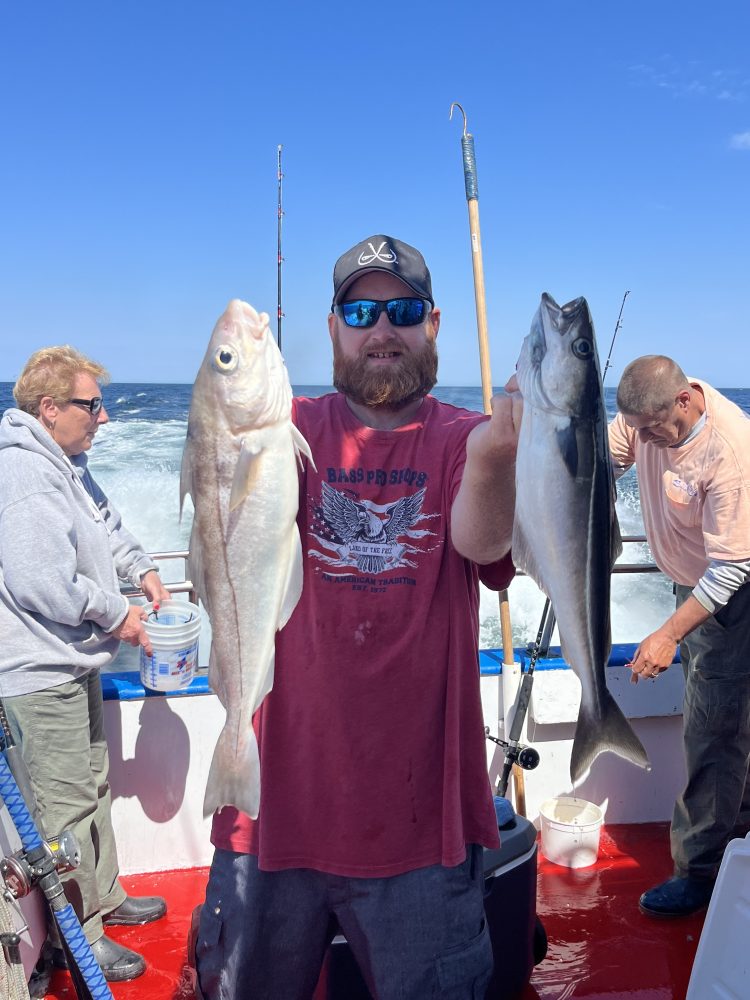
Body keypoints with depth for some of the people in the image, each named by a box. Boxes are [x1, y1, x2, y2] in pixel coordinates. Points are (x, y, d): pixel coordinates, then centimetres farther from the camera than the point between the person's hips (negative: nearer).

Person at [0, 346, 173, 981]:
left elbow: (105, 526, 27)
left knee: (92, 785, 22)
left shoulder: (67, 464, 11)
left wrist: (141, 569, 11)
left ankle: (104, 897, 40)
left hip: (74, 662, 11)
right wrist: (116, 615, -16)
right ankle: (79, 938, 19)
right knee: (65, 807, 3)